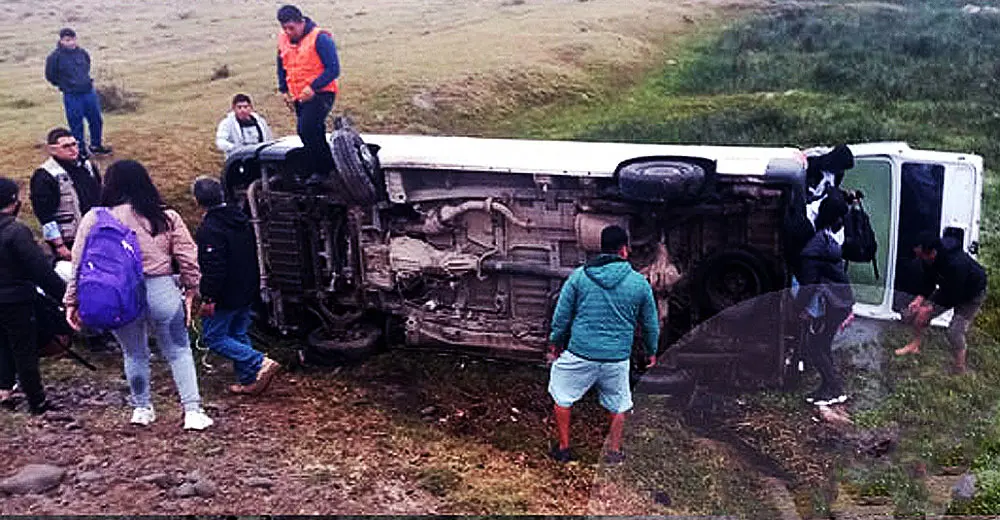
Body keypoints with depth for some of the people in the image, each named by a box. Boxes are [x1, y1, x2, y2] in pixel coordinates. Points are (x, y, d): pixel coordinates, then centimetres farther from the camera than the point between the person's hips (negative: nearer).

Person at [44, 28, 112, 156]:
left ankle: (96, 145, 33)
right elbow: (50, 76, -2)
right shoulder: (55, 57, -13)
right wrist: (65, 84, 4)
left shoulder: (82, 52, -1)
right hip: (72, 97, -4)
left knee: (96, 120, 14)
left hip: (89, 92, 4)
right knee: (76, 125, 4)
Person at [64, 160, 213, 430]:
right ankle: (192, 410, 7)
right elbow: (188, 259, 2)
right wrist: (191, 291, 13)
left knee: (134, 354, 20)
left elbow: (80, 264, 0)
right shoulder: (166, 218, 0)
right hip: (161, 290, -1)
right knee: (178, 351, 11)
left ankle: (142, 408, 31)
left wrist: (72, 302, 7)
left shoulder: (95, 218, -2)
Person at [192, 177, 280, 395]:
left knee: (214, 337, 2)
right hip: (247, 293, 9)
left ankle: (260, 363, -13)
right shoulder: (242, 220, 9)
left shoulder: (208, 229, -20)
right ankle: (248, 380, 17)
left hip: (225, 297, -8)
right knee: (238, 335, 17)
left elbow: (213, 267, -24)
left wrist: (208, 298, -20)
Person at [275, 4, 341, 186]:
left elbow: (333, 68, -16)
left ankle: (321, 170, -9)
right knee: (315, 134, 10)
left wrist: (313, 87, -22)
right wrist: (284, 90, 12)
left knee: (307, 130, -21)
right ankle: (329, 165, 23)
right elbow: (281, 67, 23)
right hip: (299, 97, 7)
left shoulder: (319, 38, -12)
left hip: (320, 94, -7)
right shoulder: (283, 39, 8)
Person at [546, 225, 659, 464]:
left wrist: (555, 343, 16)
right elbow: (651, 323, 8)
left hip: (580, 354, 0)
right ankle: (614, 451, 30)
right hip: (618, 357, 1)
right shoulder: (639, 283, -3)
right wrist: (651, 352, 23)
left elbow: (561, 315, 1)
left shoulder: (579, 276, -5)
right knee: (618, 405, 21)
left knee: (563, 398, 19)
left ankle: (563, 448, 25)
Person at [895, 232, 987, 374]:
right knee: (920, 312, 2)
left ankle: (961, 370, 1)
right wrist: (920, 298, -20)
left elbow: (954, 297, -32)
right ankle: (915, 346, 22)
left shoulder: (956, 264, -43)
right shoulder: (928, 258, -21)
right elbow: (930, 281, -5)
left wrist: (930, 308, -27)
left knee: (955, 332, -15)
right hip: (949, 288, 7)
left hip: (971, 295, -7)